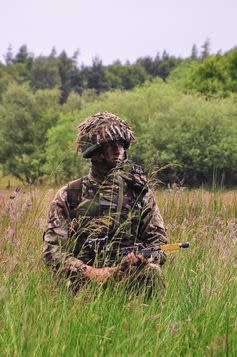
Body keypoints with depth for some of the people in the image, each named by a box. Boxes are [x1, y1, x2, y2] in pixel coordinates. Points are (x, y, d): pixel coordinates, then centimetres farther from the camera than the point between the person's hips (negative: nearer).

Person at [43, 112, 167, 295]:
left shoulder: (139, 191, 15)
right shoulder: (70, 195, 8)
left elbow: (158, 239, 13)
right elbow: (52, 249, 2)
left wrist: (143, 259, -11)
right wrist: (89, 272, -14)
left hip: (131, 274, 3)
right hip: (86, 279, -2)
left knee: (151, 272, -32)